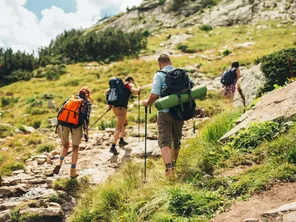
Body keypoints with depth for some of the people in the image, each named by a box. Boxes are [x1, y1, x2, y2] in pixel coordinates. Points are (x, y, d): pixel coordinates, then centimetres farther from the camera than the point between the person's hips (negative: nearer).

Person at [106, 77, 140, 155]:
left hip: (114, 107, 8)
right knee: (119, 127, -11)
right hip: (121, 107, -8)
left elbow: (107, 91, 19)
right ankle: (113, 147, -21)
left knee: (124, 123, 29)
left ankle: (121, 141, 34)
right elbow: (135, 92, -16)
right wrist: (138, 89, 5)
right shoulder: (130, 85, 6)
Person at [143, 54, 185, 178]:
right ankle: (174, 164, 38)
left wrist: (147, 103, 2)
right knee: (177, 139, 21)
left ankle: (169, 169, -23)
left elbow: (154, 94, -17)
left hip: (165, 113, -4)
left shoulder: (159, 75, -7)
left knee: (164, 141, -5)